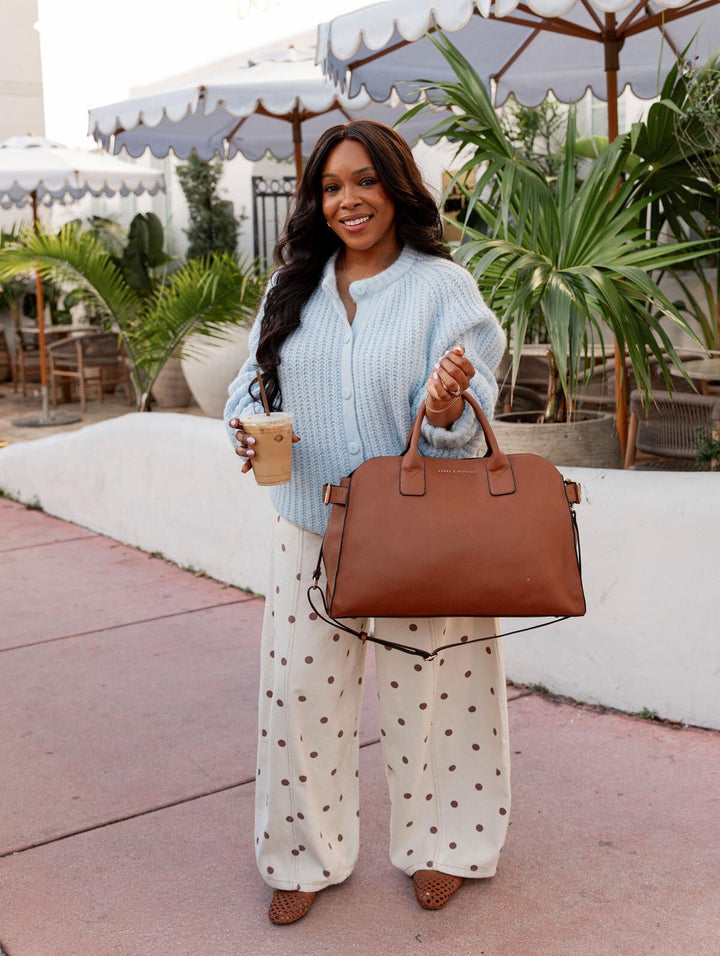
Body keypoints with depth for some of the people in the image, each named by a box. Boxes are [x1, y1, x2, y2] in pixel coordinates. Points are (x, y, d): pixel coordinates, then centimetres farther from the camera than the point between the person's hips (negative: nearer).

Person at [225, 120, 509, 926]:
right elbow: (253, 383, 9)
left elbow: (464, 415, -13)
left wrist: (446, 409, -37)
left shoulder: (443, 286, -7)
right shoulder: (292, 287, 6)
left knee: (426, 693, 11)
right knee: (300, 691, 8)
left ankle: (436, 844, 35)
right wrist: (249, 429, -14)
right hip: (311, 530, 4)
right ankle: (308, 856, 30)